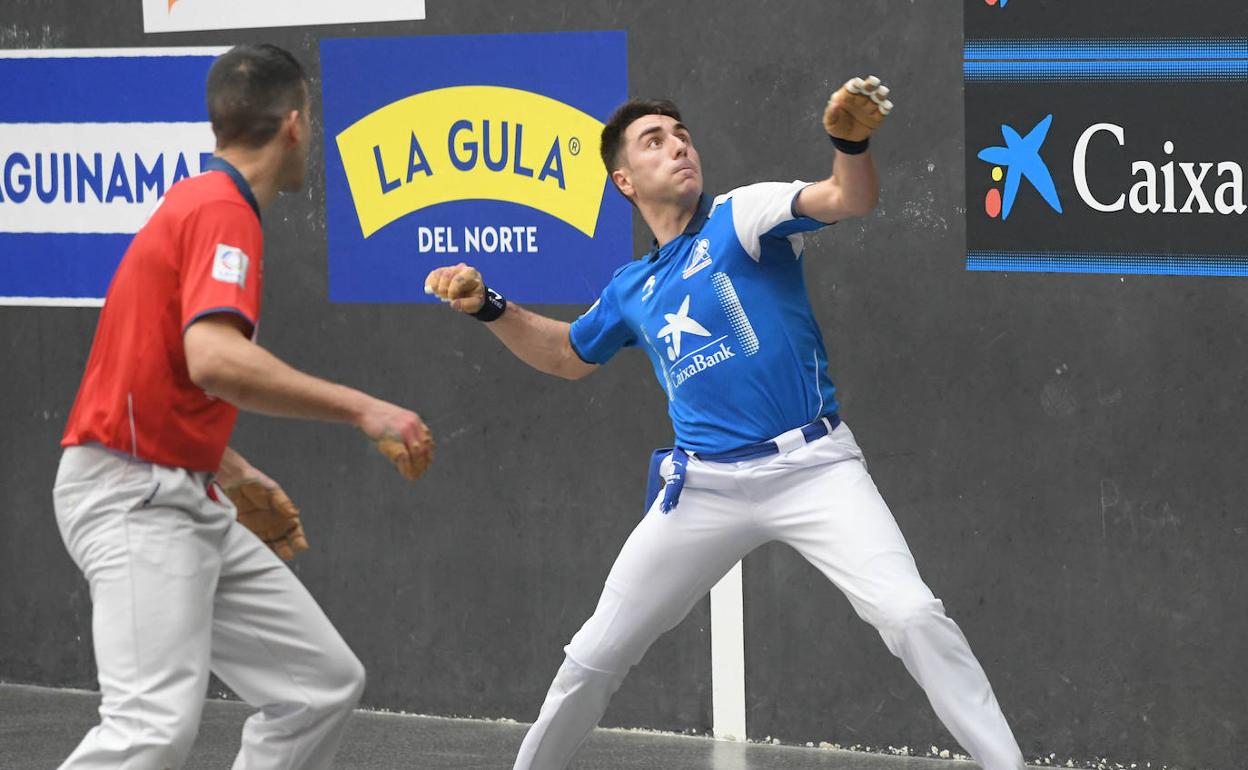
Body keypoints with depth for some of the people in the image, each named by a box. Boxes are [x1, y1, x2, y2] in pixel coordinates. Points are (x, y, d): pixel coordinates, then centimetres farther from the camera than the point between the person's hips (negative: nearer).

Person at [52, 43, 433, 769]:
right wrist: (363, 409, -28)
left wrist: (241, 476, 26)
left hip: (189, 504, 10)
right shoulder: (224, 211, -13)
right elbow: (214, 358, -30)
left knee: (326, 683, 8)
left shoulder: (200, 202, 16)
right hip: (135, 498, -10)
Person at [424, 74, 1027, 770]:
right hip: (705, 487, 5)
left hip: (813, 468, -5)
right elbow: (567, 356, 33)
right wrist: (490, 307, 17)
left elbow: (849, 199, -17)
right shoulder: (633, 291, 15)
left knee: (912, 617, -23)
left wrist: (852, 141, -40)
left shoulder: (742, 216, 0)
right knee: (595, 658, 7)